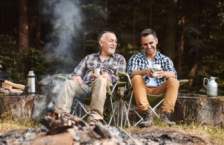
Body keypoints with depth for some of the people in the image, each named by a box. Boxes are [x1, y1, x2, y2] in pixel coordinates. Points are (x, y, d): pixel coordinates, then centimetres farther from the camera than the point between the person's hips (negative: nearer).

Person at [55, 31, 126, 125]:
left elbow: (120, 78, 7)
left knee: (101, 81, -38)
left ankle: (94, 119, -46)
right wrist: (76, 77, -4)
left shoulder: (119, 59, 24)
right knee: (68, 83, -27)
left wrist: (106, 77, -14)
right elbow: (76, 74, 23)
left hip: (106, 86, -2)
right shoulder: (89, 58, 31)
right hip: (85, 85, 3)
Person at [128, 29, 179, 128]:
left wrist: (163, 73, -32)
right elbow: (131, 73, -10)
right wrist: (145, 72, -33)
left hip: (159, 90, 1)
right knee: (137, 78, -29)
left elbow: (173, 74, -7)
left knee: (174, 82, -23)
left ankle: (165, 115, -35)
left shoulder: (165, 59, 13)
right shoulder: (135, 58, 11)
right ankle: (147, 116, -39)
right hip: (143, 89, -1)